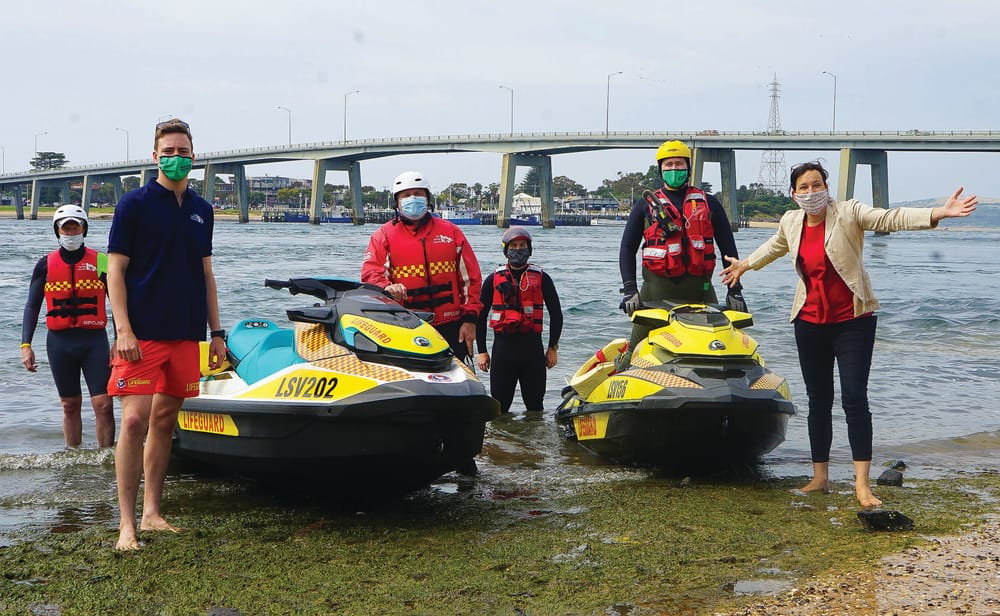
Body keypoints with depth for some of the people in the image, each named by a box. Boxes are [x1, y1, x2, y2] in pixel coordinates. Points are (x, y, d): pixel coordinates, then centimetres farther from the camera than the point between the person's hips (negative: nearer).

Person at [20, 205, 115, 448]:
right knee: (70, 405, 10)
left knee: (103, 404, -9)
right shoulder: (46, 264, 7)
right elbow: (32, 307, 9)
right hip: (59, 342, 2)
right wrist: (25, 346, -2)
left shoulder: (101, 261, 2)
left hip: (94, 339, -2)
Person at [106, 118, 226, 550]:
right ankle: (127, 524, -8)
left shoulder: (201, 210, 14)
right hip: (143, 333, -5)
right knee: (135, 420, -12)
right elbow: (115, 270, -5)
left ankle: (151, 514, 16)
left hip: (186, 334, 5)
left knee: (165, 421, 9)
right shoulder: (135, 204, -2)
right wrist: (123, 329, -15)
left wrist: (216, 332, 15)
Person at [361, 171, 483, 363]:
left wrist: (470, 318, 3)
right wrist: (387, 288, -27)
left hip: (450, 326, 2)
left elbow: (470, 277, 11)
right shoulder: (384, 235, 8)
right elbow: (371, 273, -4)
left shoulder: (451, 232, 12)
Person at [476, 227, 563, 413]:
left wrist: (553, 348, 4)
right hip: (503, 347, 1)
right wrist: (481, 351, 6)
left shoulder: (542, 278, 7)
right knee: (499, 407, 2)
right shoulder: (494, 279, 9)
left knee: (535, 406, 5)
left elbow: (556, 314, 10)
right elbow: (480, 315, 12)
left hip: (532, 346, -1)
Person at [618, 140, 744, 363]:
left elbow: (728, 248, 12)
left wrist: (735, 290, 3)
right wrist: (629, 289, -8)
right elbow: (627, 248, 6)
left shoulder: (709, 203, 13)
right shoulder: (645, 206, 11)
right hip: (657, 290, -1)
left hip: (700, 291, 1)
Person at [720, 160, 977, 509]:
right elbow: (775, 245, 28)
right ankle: (820, 478, 20)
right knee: (818, 400, 10)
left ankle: (862, 485, -12)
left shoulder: (848, 213, -10)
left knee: (854, 397, -13)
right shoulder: (790, 222, 5)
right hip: (810, 321, 5)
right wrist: (745, 265, 44)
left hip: (853, 321, -5)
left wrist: (938, 214, -40)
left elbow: (890, 218, -24)